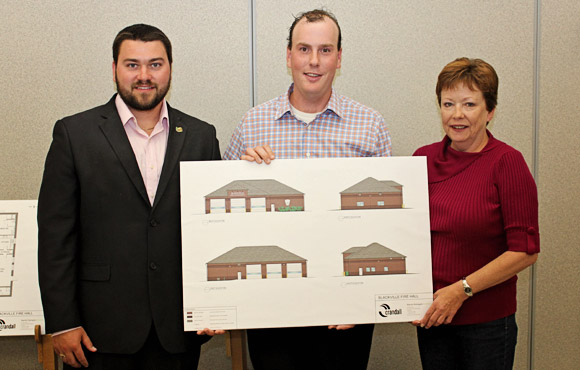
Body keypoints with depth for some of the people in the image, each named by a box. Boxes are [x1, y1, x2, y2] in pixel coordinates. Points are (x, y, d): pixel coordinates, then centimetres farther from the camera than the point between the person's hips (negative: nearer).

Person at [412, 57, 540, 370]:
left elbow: (525, 251, -13)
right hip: (431, 317, 4)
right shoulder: (424, 158, 3)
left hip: (487, 320, -4)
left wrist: (462, 289, -16)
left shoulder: (506, 162, -10)